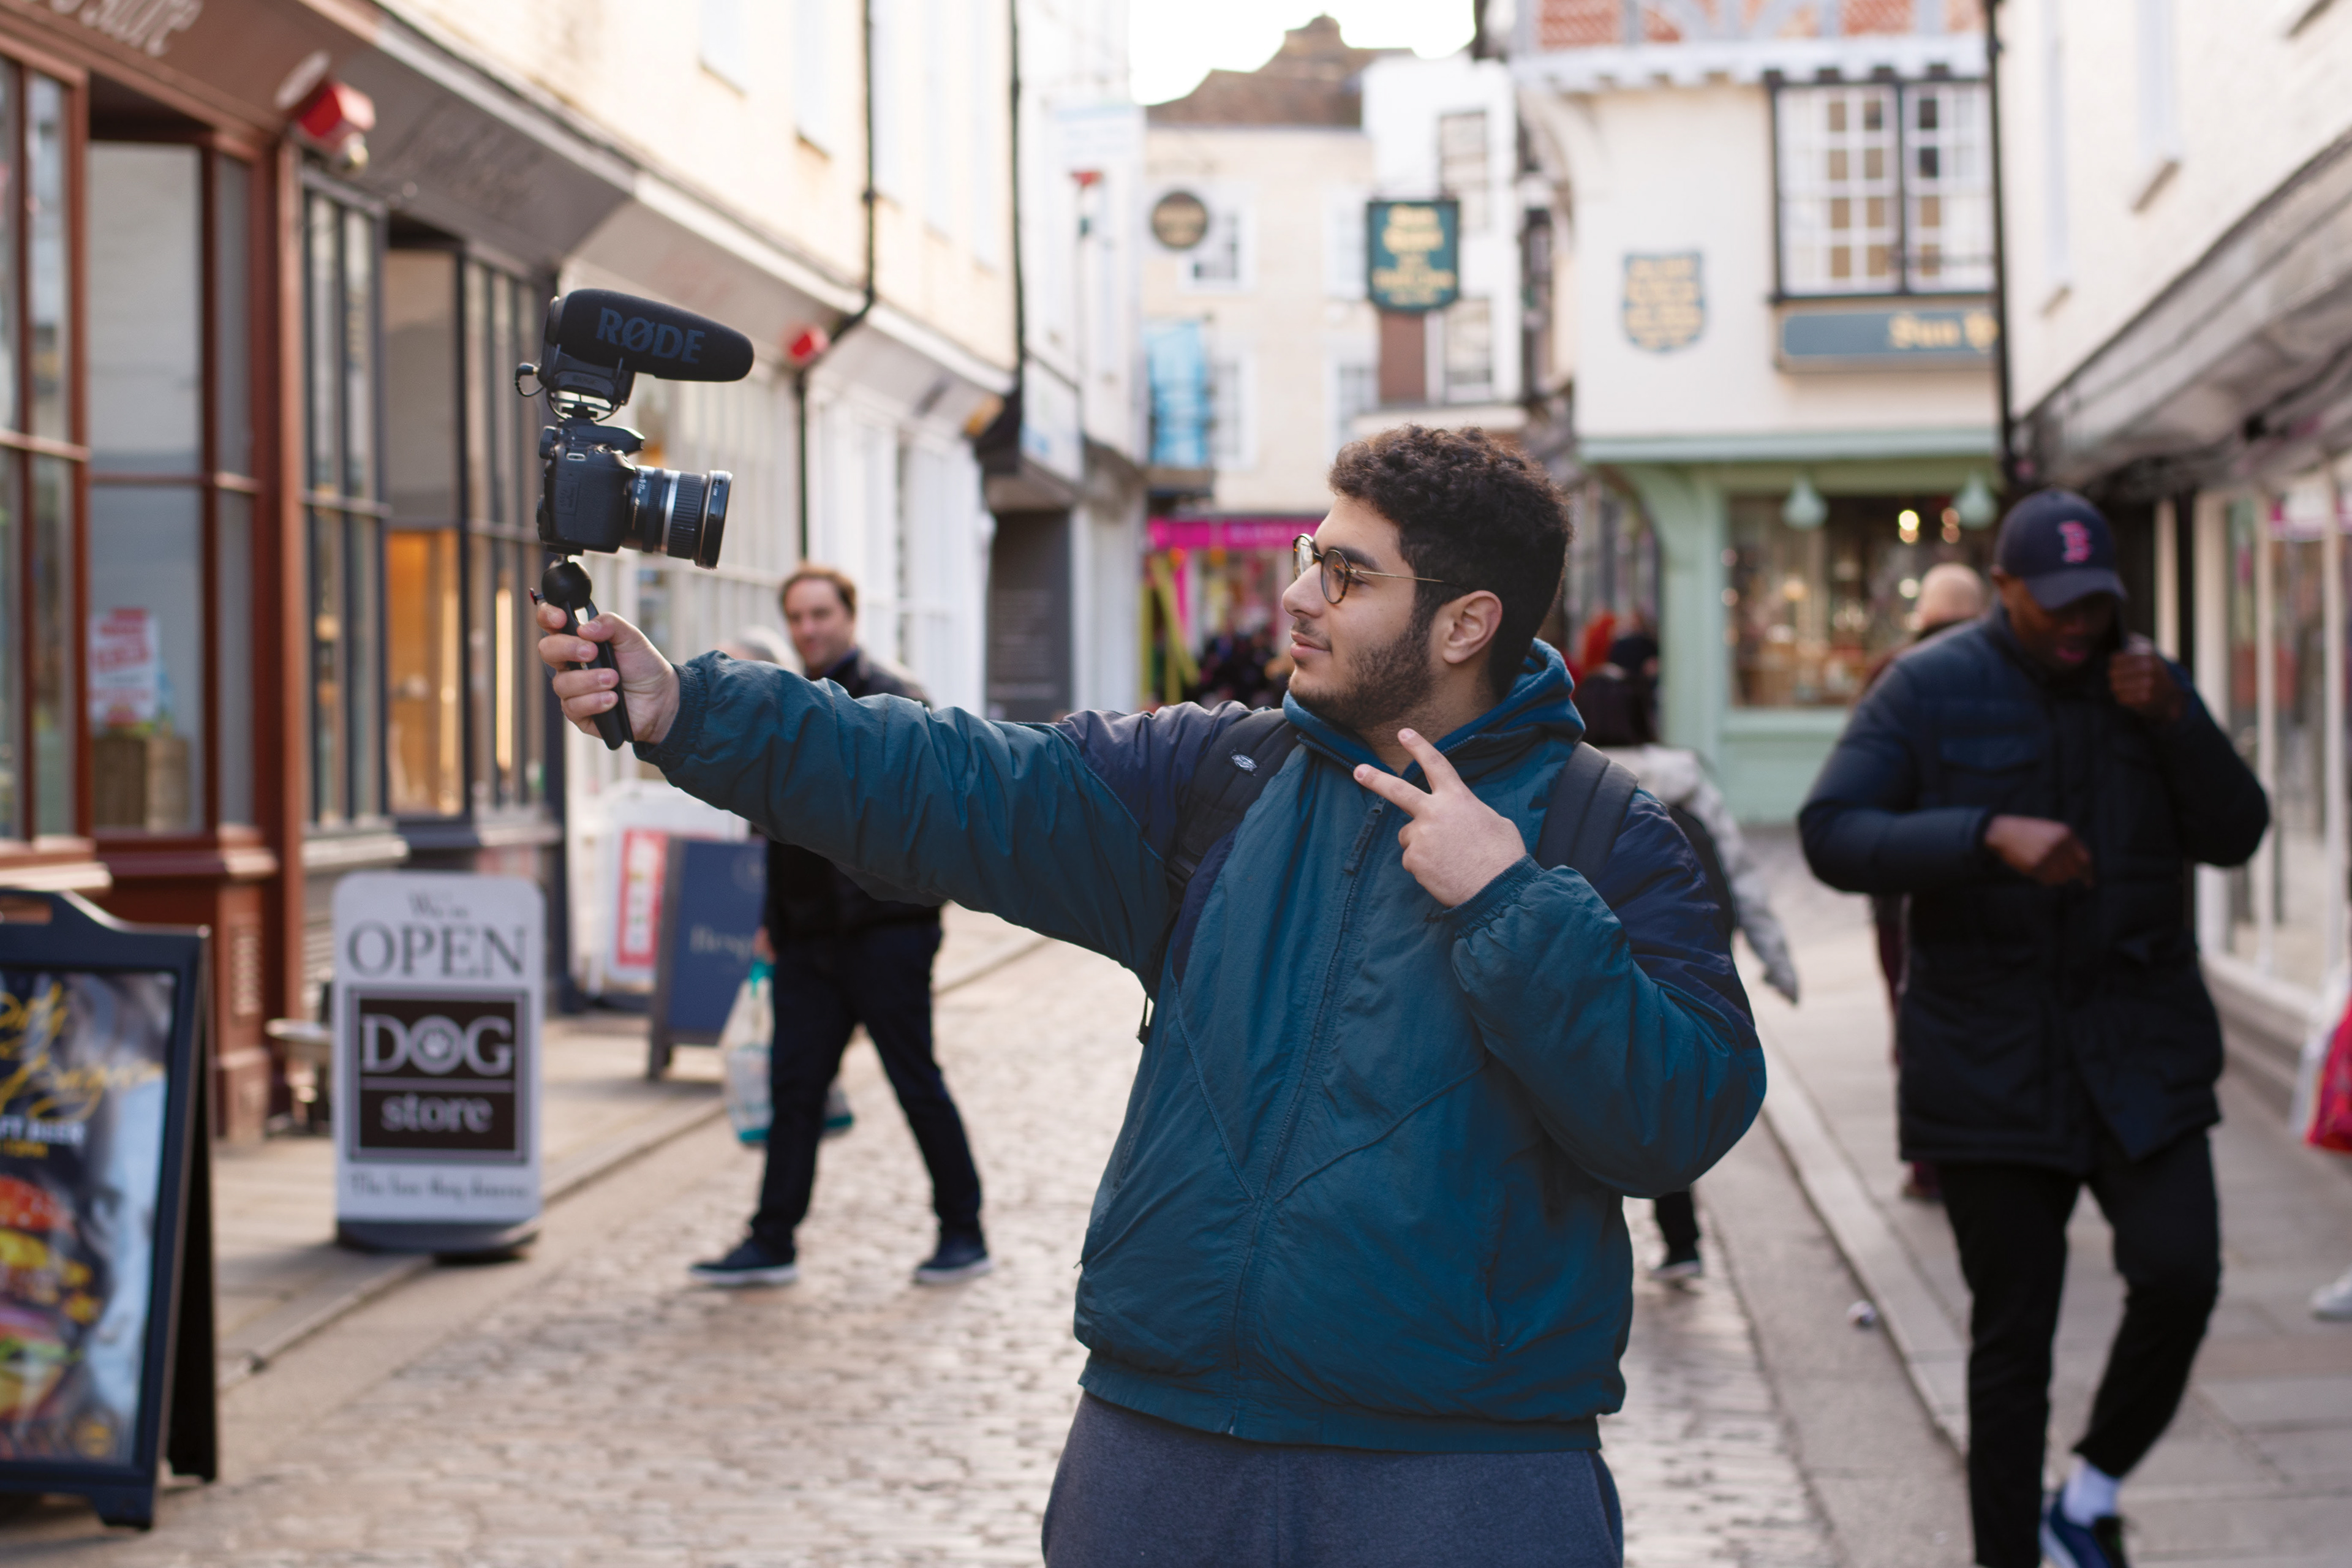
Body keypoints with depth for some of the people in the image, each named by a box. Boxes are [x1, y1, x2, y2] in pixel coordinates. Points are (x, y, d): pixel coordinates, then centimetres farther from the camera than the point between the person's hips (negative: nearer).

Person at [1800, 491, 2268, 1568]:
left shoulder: (2146, 682, 8)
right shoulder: (1929, 690, -4)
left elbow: (2234, 835, 5)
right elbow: (1831, 835, -15)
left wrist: (2173, 722, -12)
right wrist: (1990, 833, -28)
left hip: (2141, 1047, 3)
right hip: (1990, 1063, -2)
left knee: (2179, 1276, -15)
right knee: (2011, 1335, 2)